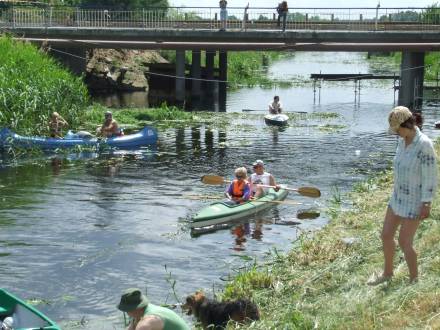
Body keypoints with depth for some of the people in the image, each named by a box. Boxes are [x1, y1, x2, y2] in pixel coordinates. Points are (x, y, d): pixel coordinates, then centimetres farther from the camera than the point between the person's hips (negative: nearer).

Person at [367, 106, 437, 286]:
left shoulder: (425, 145, -26)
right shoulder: (403, 141, 1)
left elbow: (430, 176, -22)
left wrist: (426, 204, -21)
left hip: (416, 201, -8)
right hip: (400, 197, 8)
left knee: (404, 243, 0)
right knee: (386, 235, 14)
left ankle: (414, 280, 22)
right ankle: (387, 273, 36)